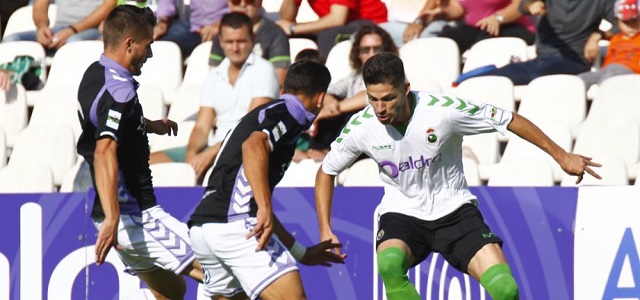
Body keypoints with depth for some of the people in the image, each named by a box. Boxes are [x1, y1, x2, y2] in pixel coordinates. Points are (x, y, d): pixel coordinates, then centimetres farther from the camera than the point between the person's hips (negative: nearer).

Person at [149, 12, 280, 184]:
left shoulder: (262, 70, -2)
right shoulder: (214, 77, 17)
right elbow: (201, 127, 12)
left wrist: (210, 153, -19)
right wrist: (191, 154, -12)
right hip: (215, 149, 7)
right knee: (152, 161, -6)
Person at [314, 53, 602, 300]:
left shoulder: (443, 110, -21)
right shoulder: (360, 128, -14)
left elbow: (510, 120, -8)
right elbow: (326, 171, 6)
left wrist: (562, 156, -2)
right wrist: (325, 230, -3)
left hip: (453, 210, -1)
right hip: (402, 214, 1)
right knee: (389, 263, -35)